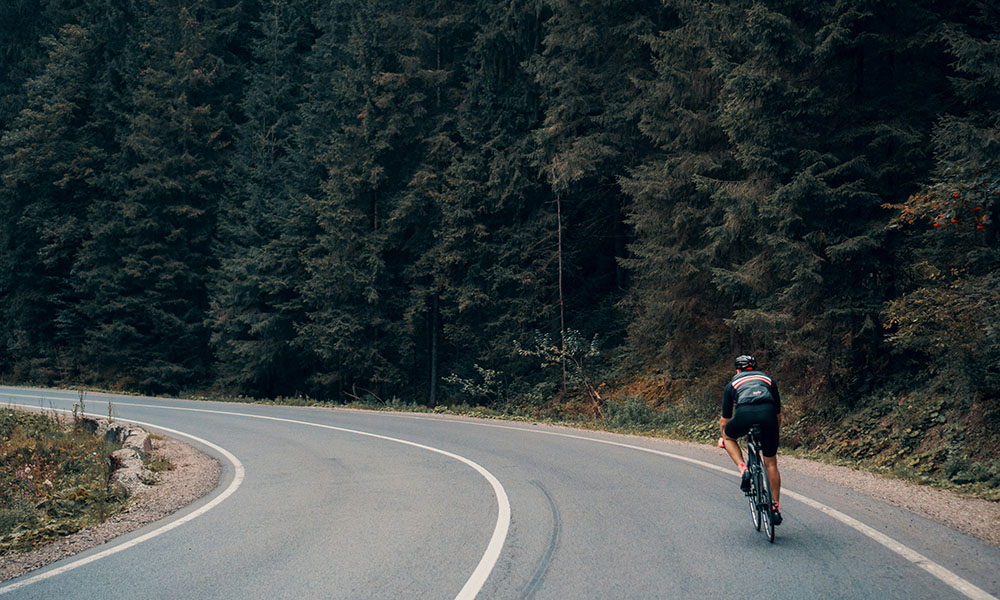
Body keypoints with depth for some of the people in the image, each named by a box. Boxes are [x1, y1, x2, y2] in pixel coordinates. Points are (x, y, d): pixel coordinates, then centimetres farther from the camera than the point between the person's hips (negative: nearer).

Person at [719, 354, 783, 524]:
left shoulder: (733, 383, 31)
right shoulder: (768, 379, 35)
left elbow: (725, 420, 36)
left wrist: (723, 438, 54)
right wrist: (773, 433, 56)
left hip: (745, 414, -2)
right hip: (768, 414, 2)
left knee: (728, 436, 31)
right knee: (771, 463, 16)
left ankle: (743, 469, 9)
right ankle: (776, 507, 16)